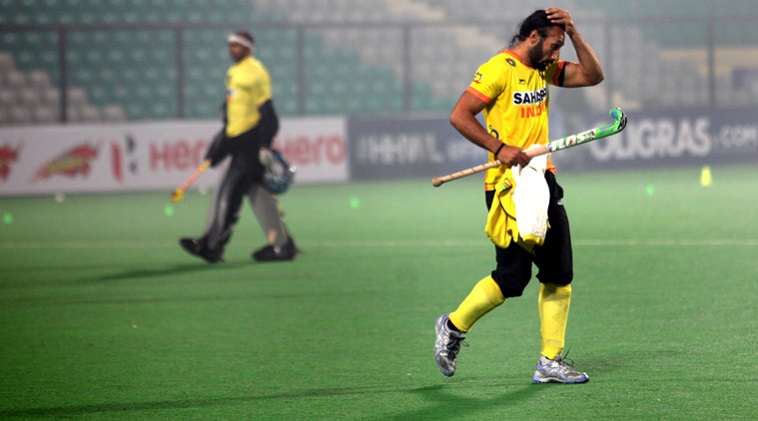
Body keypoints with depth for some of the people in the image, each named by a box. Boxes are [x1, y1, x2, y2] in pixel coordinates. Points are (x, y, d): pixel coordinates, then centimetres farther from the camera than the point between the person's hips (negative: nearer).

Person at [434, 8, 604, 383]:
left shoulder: (544, 69, 14)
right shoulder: (499, 69, -10)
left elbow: (592, 76, 12)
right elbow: (459, 116, -14)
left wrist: (574, 34, 1)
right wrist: (500, 148, -21)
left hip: (542, 182, 8)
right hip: (508, 184, -8)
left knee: (559, 272, 4)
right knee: (512, 276, -8)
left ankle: (550, 361, 9)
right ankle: (453, 327, 14)